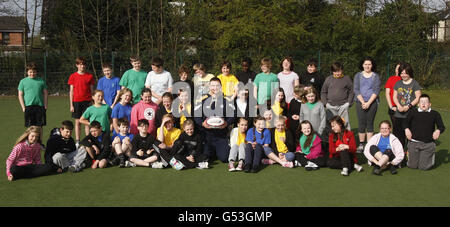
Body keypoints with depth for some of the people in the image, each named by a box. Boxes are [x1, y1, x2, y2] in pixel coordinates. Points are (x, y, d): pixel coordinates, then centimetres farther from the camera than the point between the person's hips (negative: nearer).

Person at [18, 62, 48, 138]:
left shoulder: (41, 80, 8)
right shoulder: (23, 81, 5)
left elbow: (45, 93, 11)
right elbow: (20, 95, 6)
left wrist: (45, 105, 4)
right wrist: (23, 107, -2)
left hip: (40, 106, 1)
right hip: (28, 106, -1)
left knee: (40, 126, 5)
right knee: (30, 127, 2)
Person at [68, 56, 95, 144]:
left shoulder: (90, 76, 4)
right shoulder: (73, 76, 4)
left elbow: (92, 91, 7)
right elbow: (71, 91, 4)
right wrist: (71, 105, -1)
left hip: (87, 101, 0)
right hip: (76, 101, 0)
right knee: (78, 122, 4)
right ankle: (77, 141, 9)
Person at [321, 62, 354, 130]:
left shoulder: (347, 79, 4)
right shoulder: (328, 79, 8)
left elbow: (351, 91, 7)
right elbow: (323, 92, 12)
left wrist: (349, 102, -3)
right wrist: (325, 103, 1)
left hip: (343, 106, -2)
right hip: (331, 106, 2)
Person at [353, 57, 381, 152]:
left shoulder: (376, 76, 7)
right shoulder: (358, 75, 10)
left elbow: (376, 91, -1)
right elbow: (356, 90, 2)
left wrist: (368, 103, -12)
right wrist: (363, 102, -10)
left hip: (372, 102, -1)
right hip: (360, 102, 1)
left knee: (370, 123, -2)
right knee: (361, 123, -3)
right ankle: (361, 145, 3)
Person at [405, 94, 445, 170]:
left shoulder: (435, 114, 1)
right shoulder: (413, 112, 3)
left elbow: (442, 126, 2)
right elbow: (406, 123, 12)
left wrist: (438, 131, -20)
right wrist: (406, 129, -9)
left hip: (428, 144, -1)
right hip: (414, 142, 1)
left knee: (424, 167, -3)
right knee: (412, 166, 3)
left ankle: (431, 154, 29)